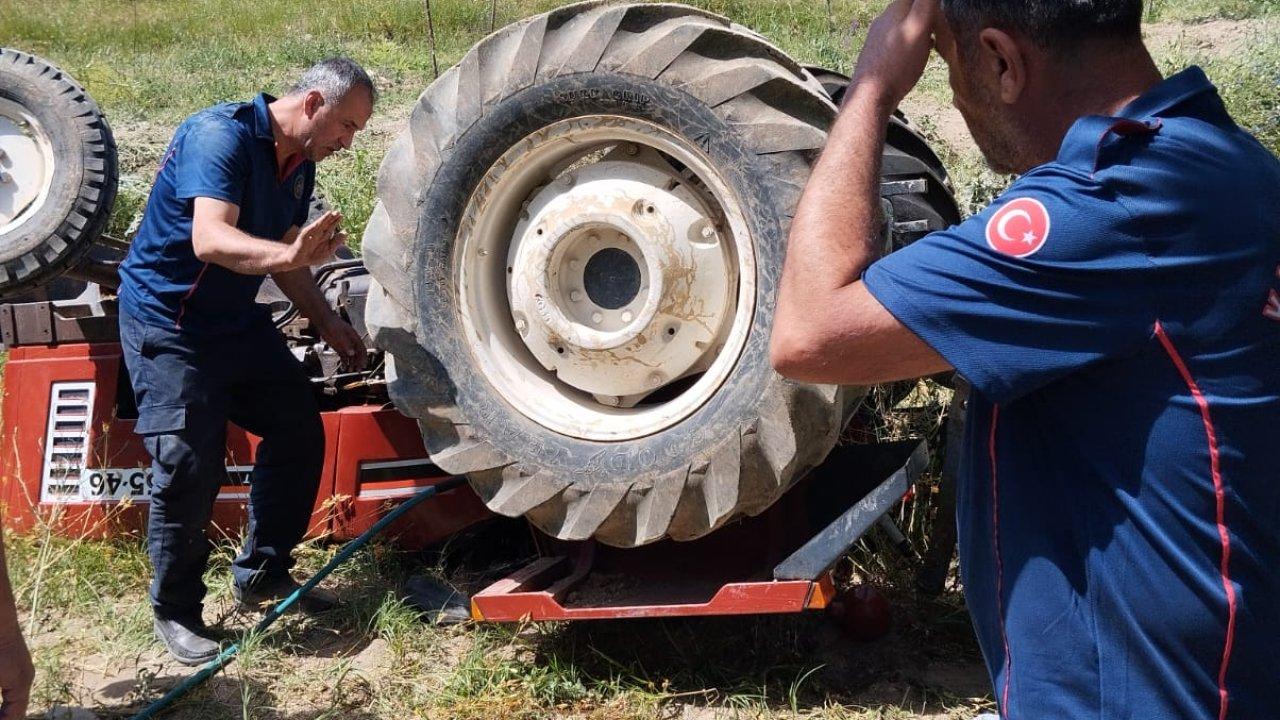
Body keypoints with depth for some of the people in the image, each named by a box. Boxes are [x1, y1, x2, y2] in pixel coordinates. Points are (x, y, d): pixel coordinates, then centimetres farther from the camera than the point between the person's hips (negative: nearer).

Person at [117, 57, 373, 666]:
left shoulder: (299, 165, 4)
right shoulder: (221, 136, -22)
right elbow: (210, 240, -37)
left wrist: (328, 325, 7)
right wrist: (287, 252, -53)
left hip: (237, 319, 9)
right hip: (167, 322, -8)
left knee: (300, 434, 5)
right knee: (190, 465, -12)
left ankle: (262, 573, 22)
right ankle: (175, 611, 6)